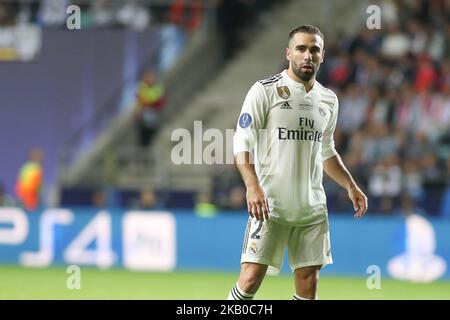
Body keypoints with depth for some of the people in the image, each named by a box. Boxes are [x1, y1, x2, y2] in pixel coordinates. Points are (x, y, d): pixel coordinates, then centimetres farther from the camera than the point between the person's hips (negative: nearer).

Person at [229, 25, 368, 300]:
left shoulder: (328, 100, 13)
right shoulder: (266, 90, -5)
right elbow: (242, 142, -10)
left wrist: (351, 186, 19)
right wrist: (253, 186, -24)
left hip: (312, 207, 5)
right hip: (269, 205, -5)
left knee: (309, 282, 4)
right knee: (251, 278, -12)